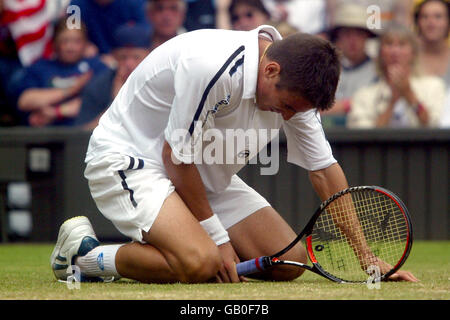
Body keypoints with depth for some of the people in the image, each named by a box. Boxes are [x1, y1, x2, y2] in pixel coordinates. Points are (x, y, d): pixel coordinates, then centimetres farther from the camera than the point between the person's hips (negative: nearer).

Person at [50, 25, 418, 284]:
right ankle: (84, 252, -11)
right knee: (200, 263, -33)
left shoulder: (292, 86, -8)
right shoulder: (212, 66, -33)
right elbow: (177, 157, -24)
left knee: (289, 260, -5)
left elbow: (325, 171, 1)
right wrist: (218, 237, -17)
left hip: (202, 175, 8)